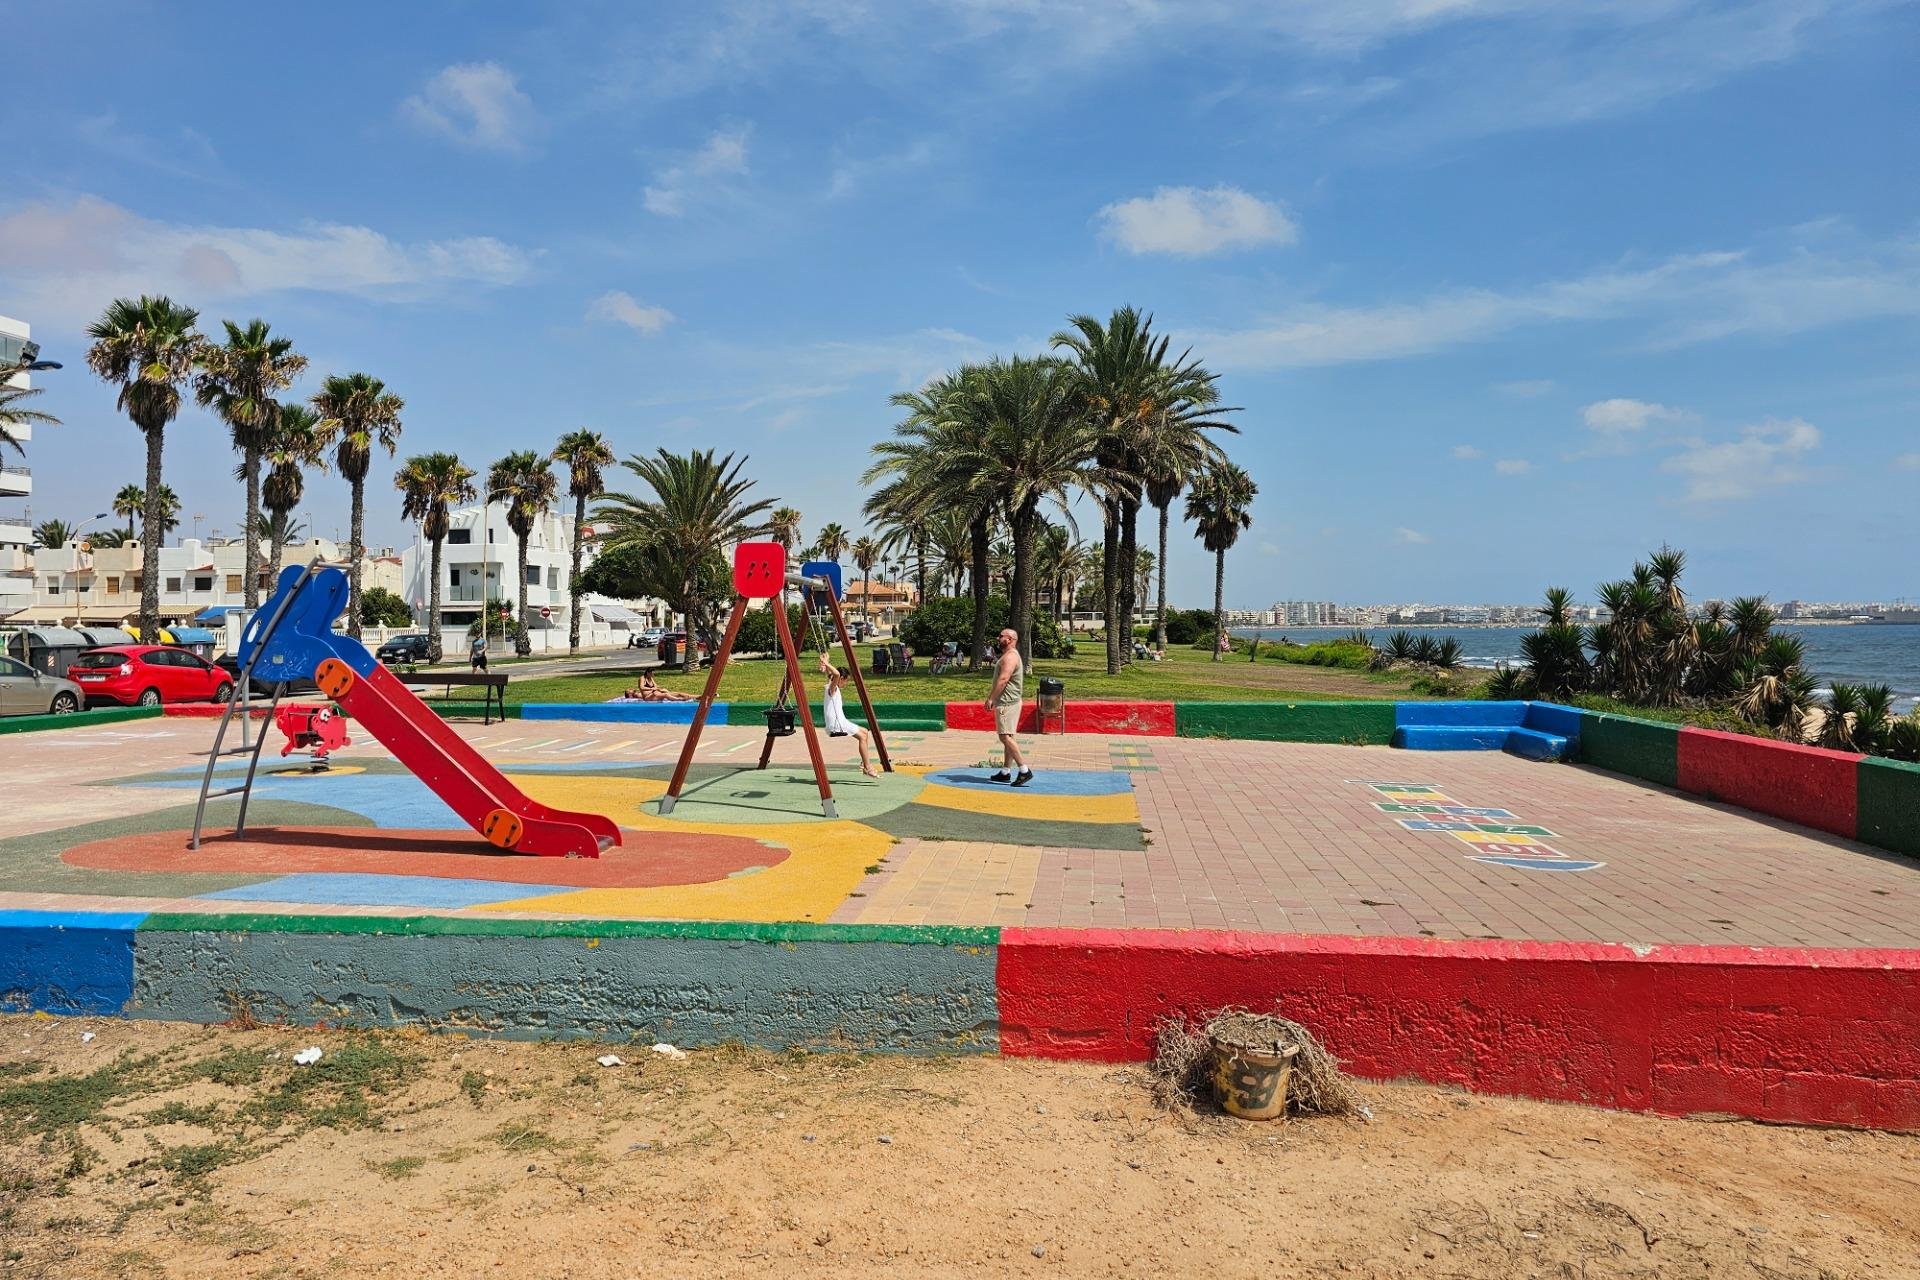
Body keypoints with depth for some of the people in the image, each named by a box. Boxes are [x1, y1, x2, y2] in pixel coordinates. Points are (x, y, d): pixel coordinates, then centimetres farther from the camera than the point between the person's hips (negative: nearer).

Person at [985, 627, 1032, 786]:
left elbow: (1003, 679, -24)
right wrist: (993, 697, 24)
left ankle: (1024, 770, -17)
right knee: (1007, 737, 12)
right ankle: (1005, 772, 17)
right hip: (1007, 702, 11)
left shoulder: (1010, 656, -15)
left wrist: (991, 698, -22)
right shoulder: (1008, 655, 20)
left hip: (1007, 703, -11)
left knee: (1006, 737, -14)